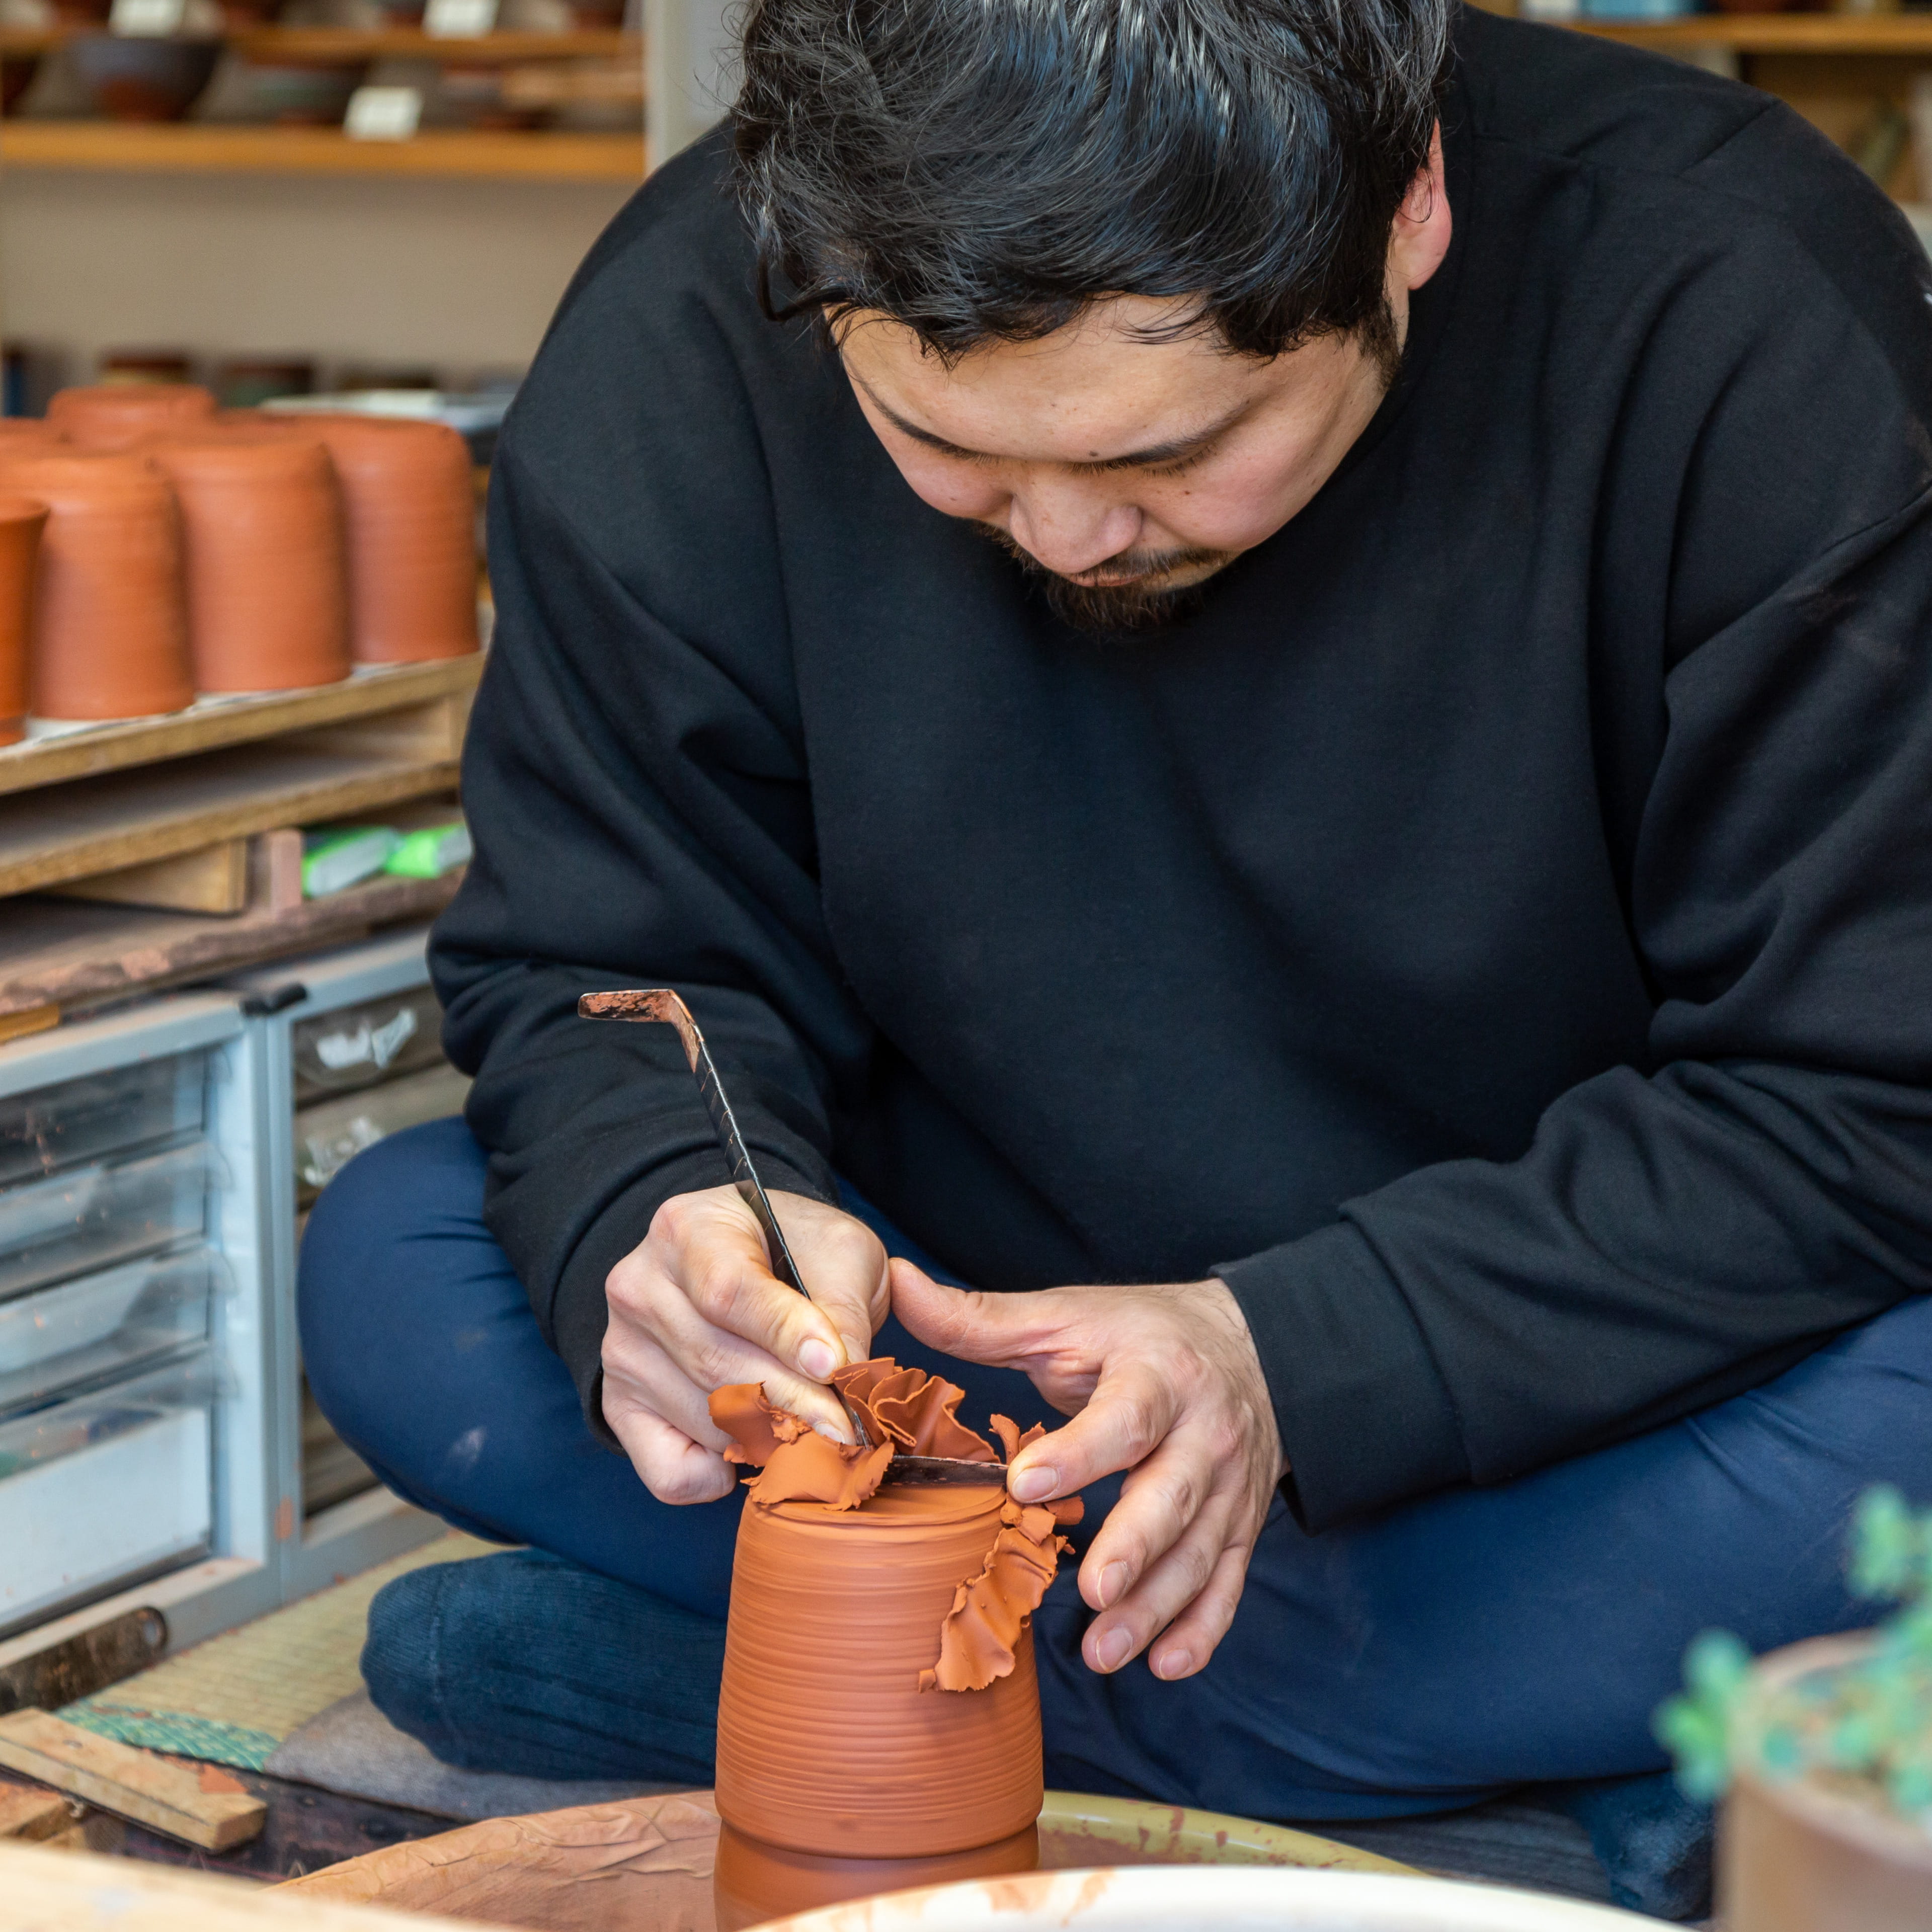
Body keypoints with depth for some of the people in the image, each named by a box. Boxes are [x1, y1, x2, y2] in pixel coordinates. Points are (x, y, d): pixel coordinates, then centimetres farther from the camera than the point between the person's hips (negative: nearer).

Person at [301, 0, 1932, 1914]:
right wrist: (656, 1219, -29)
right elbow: (605, 969, -6)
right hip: (974, 1349, 3)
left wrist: (1297, 1353, -31)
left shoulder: (1739, 304, -21)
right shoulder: (691, 329, -14)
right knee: (388, 1269, -19)